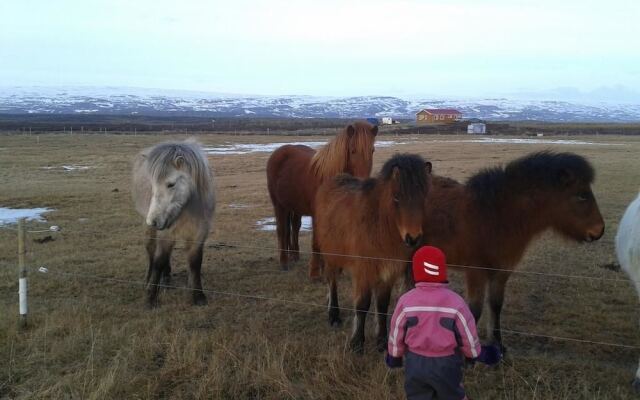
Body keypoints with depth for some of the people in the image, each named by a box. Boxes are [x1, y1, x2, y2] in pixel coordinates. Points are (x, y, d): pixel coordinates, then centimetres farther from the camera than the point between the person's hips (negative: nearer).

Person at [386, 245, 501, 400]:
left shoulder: (406, 301, -12)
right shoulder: (455, 302, -14)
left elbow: (396, 334, -4)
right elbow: (468, 336, -7)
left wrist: (394, 356, 15)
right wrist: (478, 354, 13)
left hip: (415, 362, 1)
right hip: (446, 364, -1)